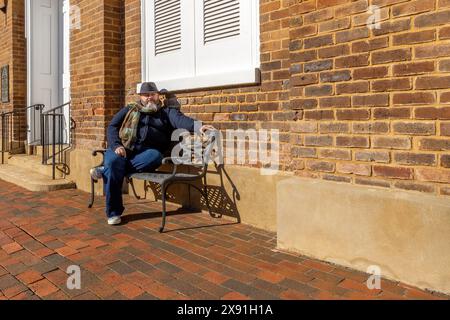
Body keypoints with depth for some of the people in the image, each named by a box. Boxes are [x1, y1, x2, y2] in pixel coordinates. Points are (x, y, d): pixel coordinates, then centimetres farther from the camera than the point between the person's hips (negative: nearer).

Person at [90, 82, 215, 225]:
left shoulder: (167, 112, 16)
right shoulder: (129, 110, 22)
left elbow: (181, 120, -5)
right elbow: (112, 127, 14)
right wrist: (116, 145, -7)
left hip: (148, 151, -1)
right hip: (124, 148, 1)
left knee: (155, 156, -36)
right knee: (113, 162, -31)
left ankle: (106, 171, -24)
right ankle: (113, 212, -21)